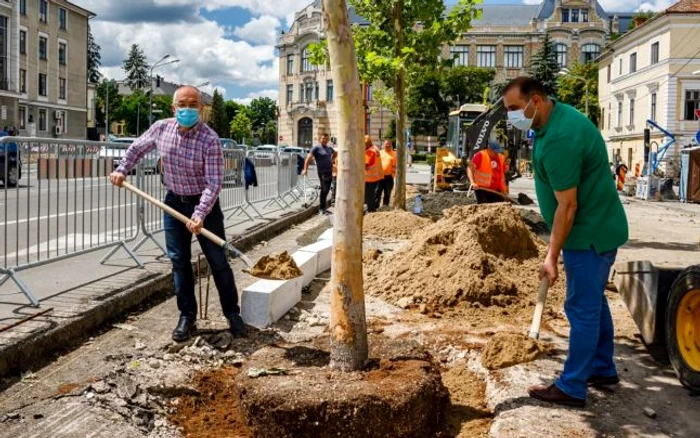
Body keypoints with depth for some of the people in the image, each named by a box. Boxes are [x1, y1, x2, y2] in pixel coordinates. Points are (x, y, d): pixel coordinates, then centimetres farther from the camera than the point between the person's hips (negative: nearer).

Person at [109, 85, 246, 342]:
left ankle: (232, 314, 14)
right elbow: (137, 149, 14)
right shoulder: (161, 129, -6)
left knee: (218, 261, 1)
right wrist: (122, 170, 1)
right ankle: (187, 317, 16)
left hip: (204, 204, -4)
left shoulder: (210, 140, -21)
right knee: (179, 262, 6)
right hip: (174, 202, 4)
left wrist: (200, 214, -34)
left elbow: (214, 182, -24)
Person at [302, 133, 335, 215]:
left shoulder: (329, 148, 13)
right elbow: (309, 158, -16)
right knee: (324, 190, -9)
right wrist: (305, 169, -23)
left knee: (326, 190, 11)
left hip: (330, 172, 7)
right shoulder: (316, 148, -8)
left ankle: (324, 208, 19)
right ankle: (323, 209, -5)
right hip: (322, 172, -7)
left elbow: (335, 153, 36)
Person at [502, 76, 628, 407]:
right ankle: (603, 369, 34)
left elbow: (567, 206, -25)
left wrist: (552, 257, -18)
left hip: (588, 234, -11)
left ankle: (572, 388, 8)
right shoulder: (560, 115, 6)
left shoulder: (559, 140, -27)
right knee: (594, 301, 20)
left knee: (582, 309, -2)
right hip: (599, 227, 11)